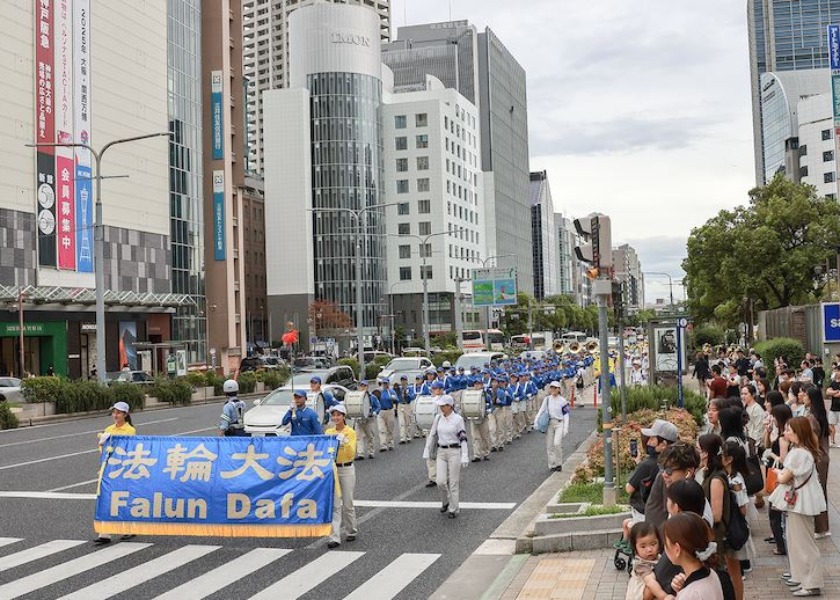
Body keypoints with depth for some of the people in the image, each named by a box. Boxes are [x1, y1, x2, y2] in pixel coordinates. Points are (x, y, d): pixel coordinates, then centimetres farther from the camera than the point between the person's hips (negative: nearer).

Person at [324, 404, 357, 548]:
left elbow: (351, 454, -13)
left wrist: (345, 440, -26)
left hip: (346, 469, -2)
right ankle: (334, 537, -6)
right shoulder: (328, 432, 6)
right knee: (334, 504, -4)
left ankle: (351, 532, 27)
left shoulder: (351, 433, -5)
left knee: (348, 503, 8)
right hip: (331, 469, 2)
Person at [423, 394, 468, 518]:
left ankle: (454, 509, 12)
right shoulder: (438, 418, 5)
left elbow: (463, 439, -8)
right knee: (441, 481, -1)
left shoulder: (458, 419, -7)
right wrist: (427, 451, 11)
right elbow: (432, 435, 12)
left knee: (453, 482, 0)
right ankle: (446, 502, 26)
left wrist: (465, 457, -13)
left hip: (454, 452, -4)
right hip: (441, 452, 4)